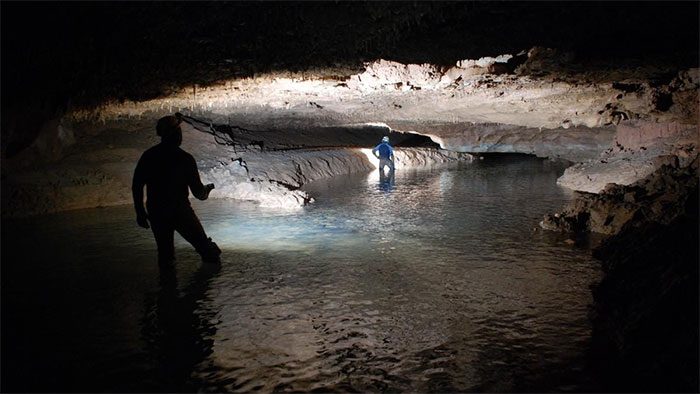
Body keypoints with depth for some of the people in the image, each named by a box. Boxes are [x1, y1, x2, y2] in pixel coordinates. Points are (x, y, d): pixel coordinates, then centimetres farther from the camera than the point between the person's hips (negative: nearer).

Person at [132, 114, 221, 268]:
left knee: (164, 249, 17)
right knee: (203, 244, 10)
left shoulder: (147, 156, 0)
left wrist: (140, 212, 12)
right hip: (180, 211, -3)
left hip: (156, 213, 4)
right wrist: (207, 189, 18)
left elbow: (136, 187, 2)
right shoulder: (185, 158, -10)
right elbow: (198, 191, -5)